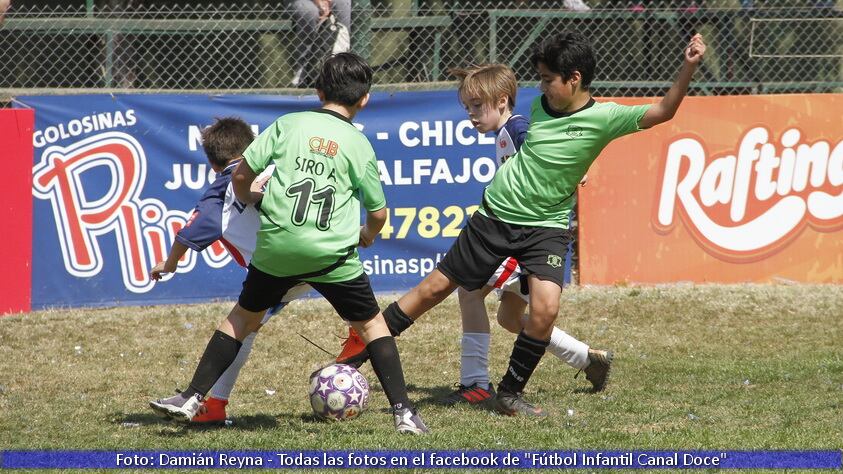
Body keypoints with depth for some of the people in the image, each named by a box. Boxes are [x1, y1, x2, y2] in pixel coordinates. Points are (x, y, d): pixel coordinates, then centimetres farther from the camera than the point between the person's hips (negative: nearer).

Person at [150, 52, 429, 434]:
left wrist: (246, 198, 24)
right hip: (332, 254, -1)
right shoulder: (359, 145, 3)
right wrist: (368, 235, 33)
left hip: (277, 247, 1)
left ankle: (191, 398, 17)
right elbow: (378, 213, 10)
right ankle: (403, 413, 8)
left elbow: (241, 174, 2)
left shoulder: (288, 124, 3)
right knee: (371, 323, 15)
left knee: (244, 316, 20)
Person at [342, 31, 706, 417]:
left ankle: (510, 393, -2)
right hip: (495, 215, 3)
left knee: (545, 308, -23)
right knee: (433, 289, 6)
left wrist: (688, 67, -35)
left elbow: (662, 112, -25)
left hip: (545, 226, -3)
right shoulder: (541, 105, 0)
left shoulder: (602, 118, -15)